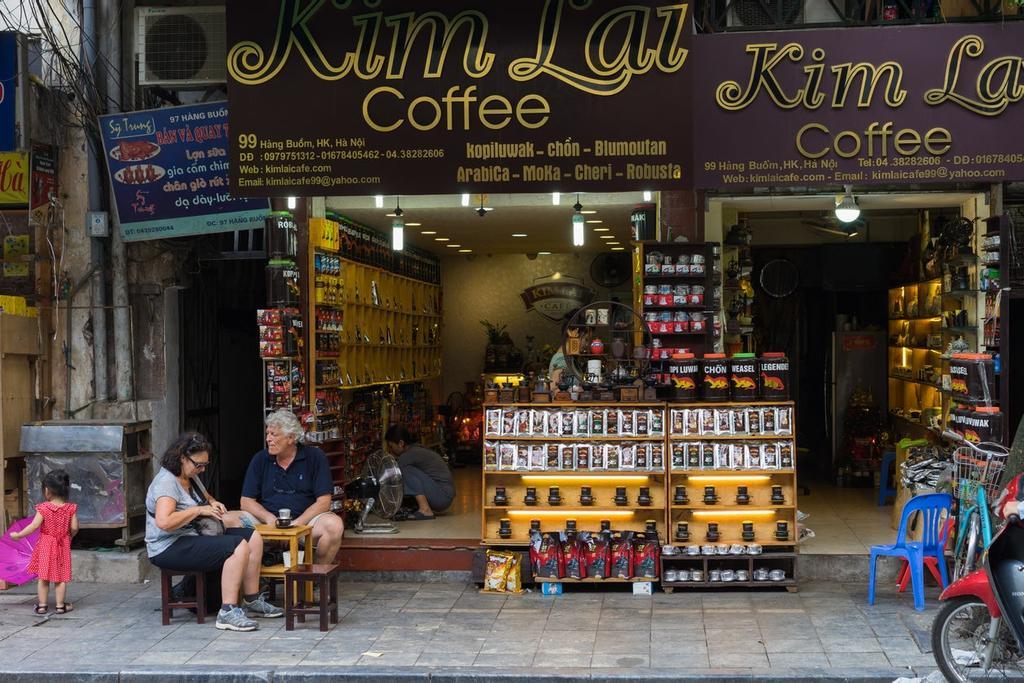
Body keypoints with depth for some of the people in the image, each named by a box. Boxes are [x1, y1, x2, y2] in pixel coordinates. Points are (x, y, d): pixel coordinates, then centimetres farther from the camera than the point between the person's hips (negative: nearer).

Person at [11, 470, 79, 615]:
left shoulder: (43, 508, -14)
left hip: (45, 545, -1)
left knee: (43, 577, 10)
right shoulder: (71, 508, -8)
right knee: (61, 578, 8)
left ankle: (42, 605, 14)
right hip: (63, 546, 1)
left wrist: (18, 535, -3)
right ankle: (60, 605, 12)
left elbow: (33, 526, -15)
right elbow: (74, 528, -6)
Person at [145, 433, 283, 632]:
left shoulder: (191, 478, 14)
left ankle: (252, 601, 4)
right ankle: (228, 612, -28)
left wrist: (213, 503, 12)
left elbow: (204, 496, 36)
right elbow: (164, 522, -31)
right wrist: (199, 510, -21)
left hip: (194, 536, 10)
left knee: (254, 537, 1)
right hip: (170, 548, -10)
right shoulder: (166, 482, -16)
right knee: (239, 546, -26)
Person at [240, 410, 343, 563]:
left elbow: (323, 503, -5)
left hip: (305, 519, -1)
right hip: (268, 522, 1)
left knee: (334, 525, -31)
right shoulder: (260, 460, 8)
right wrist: (270, 519, -15)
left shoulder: (315, 457, 1)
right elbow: (246, 502, 4)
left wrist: (295, 524, -18)